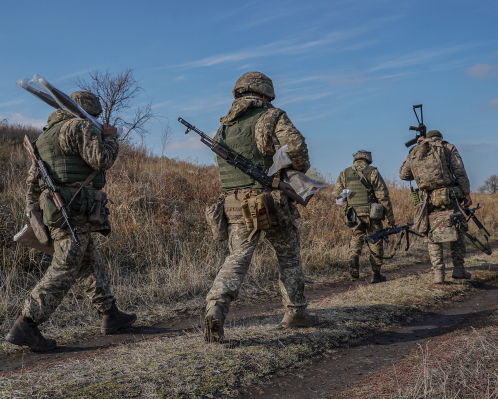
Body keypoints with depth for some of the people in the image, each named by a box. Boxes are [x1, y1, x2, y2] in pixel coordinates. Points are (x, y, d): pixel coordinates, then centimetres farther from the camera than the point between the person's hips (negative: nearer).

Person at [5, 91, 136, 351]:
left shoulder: (47, 134, 22)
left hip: (56, 211, 10)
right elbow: (102, 160, -16)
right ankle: (24, 328, -11)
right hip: (76, 212, -10)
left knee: (91, 265, 17)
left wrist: (32, 213, 24)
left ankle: (111, 316, 27)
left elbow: (33, 179, 22)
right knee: (63, 271, -10)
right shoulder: (79, 127, -6)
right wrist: (110, 138, 3)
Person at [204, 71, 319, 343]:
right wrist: (301, 171, 3)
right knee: (288, 255, 15)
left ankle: (216, 305, -21)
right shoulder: (271, 116, -2)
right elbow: (295, 145, -17)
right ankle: (295, 312, 25)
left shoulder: (224, 127, 17)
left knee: (237, 257, 3)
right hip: (271, 201, -3)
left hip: (235, 205, 4)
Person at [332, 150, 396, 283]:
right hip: (371, 213, -2)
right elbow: (383, 195, -8)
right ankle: (375, 274, 12)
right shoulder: (372, 172, -5)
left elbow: (336, 193, 6)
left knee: (357, 237, 21)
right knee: (375, 242, 10)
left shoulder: (345, 173, 4)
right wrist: (390, 216, -3)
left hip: (354, 214, 3)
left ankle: (353, 258, -8)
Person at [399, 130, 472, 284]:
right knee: (456, 231, 14)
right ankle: (458, 268, 12)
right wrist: (466, 193, -1)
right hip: (448, 196, -1)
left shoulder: (414, 152, 16)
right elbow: (460, 172, -1)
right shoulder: (448, 147, 9)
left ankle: (438, 273, 3)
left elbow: (403, 174, 27)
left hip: (428, 199, 2)